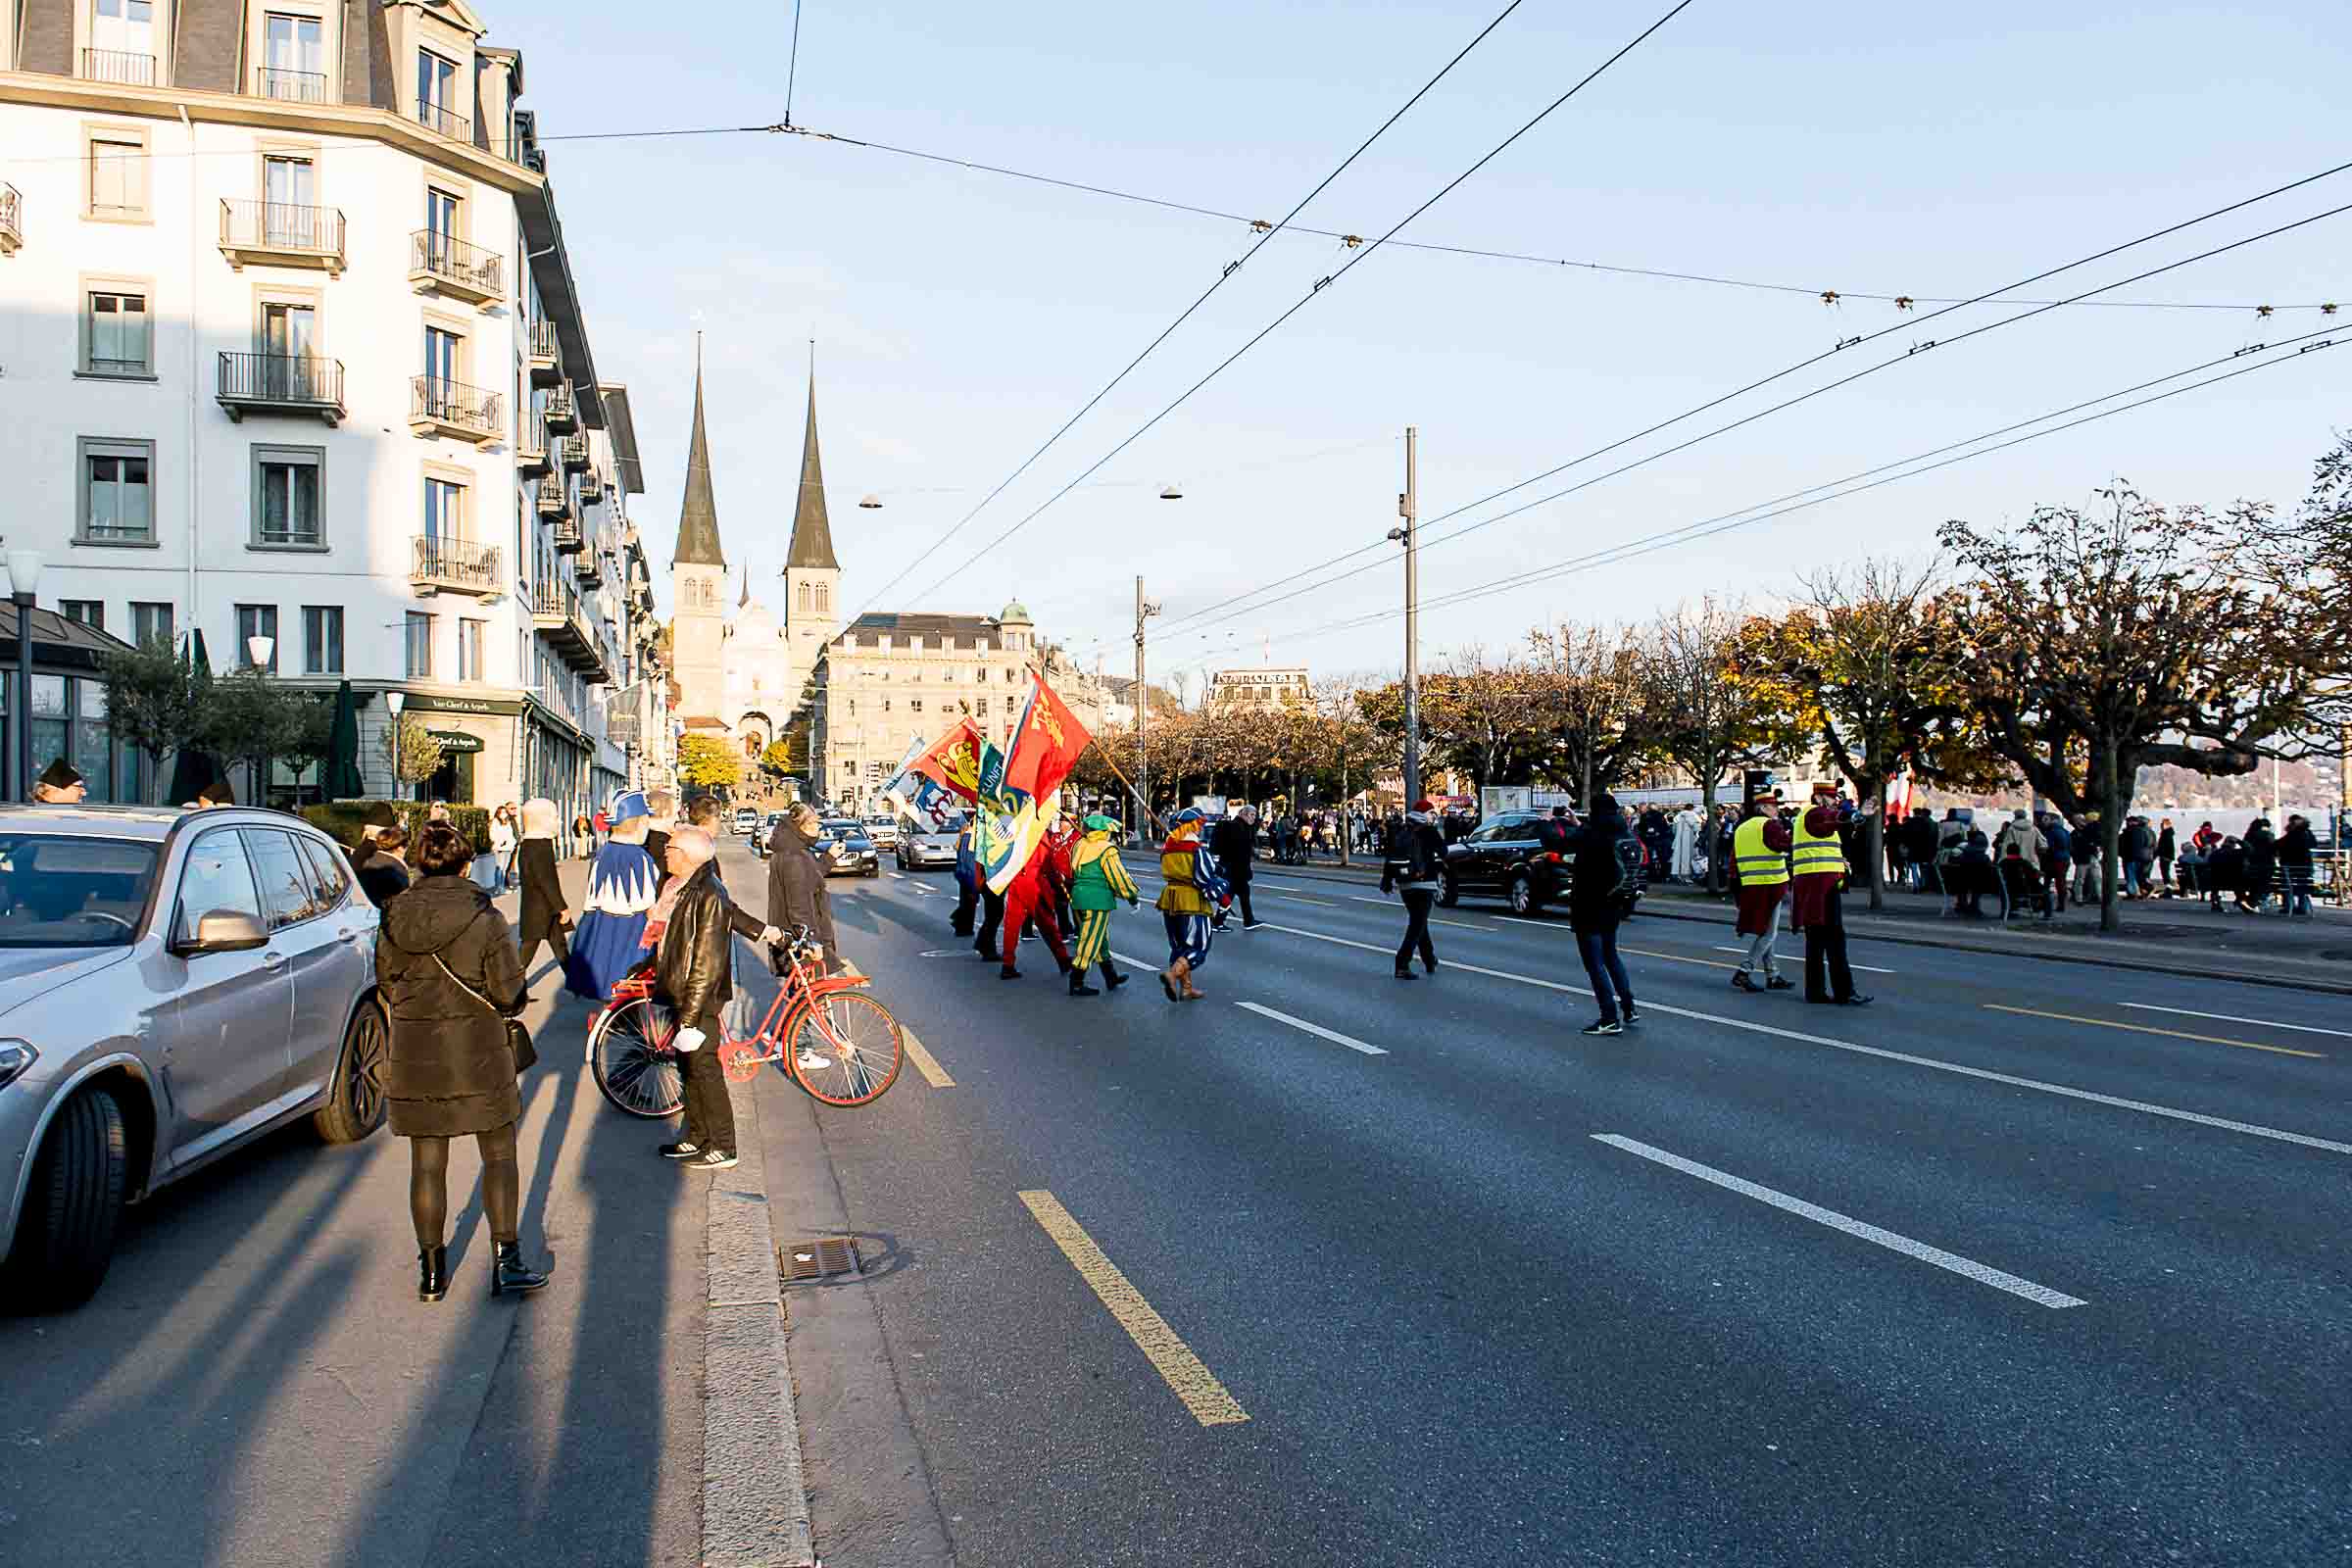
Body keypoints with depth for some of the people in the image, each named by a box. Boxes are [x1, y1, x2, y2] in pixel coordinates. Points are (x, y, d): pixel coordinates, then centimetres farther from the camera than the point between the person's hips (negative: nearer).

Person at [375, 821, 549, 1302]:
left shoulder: (394, 917, -2)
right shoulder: (483, 918, -13)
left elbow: (385, 983, 7)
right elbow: (509, 993, -11)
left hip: (413, 1055, 3)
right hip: (476, 1052, -3)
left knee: (427, 1164, 12)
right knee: (499, 1156, 9)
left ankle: (432, 1271, 20)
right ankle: (506, 1264, 10)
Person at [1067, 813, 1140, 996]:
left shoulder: (1079, 845, 9)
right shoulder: (1107, 850, -13)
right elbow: (1120, 878, -12)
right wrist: (1132, 895, 4)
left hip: (1078, 897, 8)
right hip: (1098, 900, -8)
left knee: (1101, 939, 19)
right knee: (1090, 941, -1)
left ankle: (1111, 978, 31)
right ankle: (1076, 984, 1)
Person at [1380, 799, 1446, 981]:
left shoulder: (1399, 831, 8)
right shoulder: (1428, 831, -9)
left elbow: (1388, 857, 8)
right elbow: (1442, 851, 1)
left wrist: (1387, 880, 13)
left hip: (1404, 884, 6)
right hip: (1424, 883, -6)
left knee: (1418, 922, 20)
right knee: (1417, 925, -6)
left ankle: (1430, 961, 30)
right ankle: (1402, 964, -16)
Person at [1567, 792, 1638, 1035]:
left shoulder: (1590, 835, -20)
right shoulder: (1617, 834, 2)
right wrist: (1579, 824, 25)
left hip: (1589, 906, -8)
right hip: (1612, 904, 8)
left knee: (1594, 962, -1)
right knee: (1610, 955, 22)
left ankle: (1610, 1018, -3)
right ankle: (1628, 1010, 24)